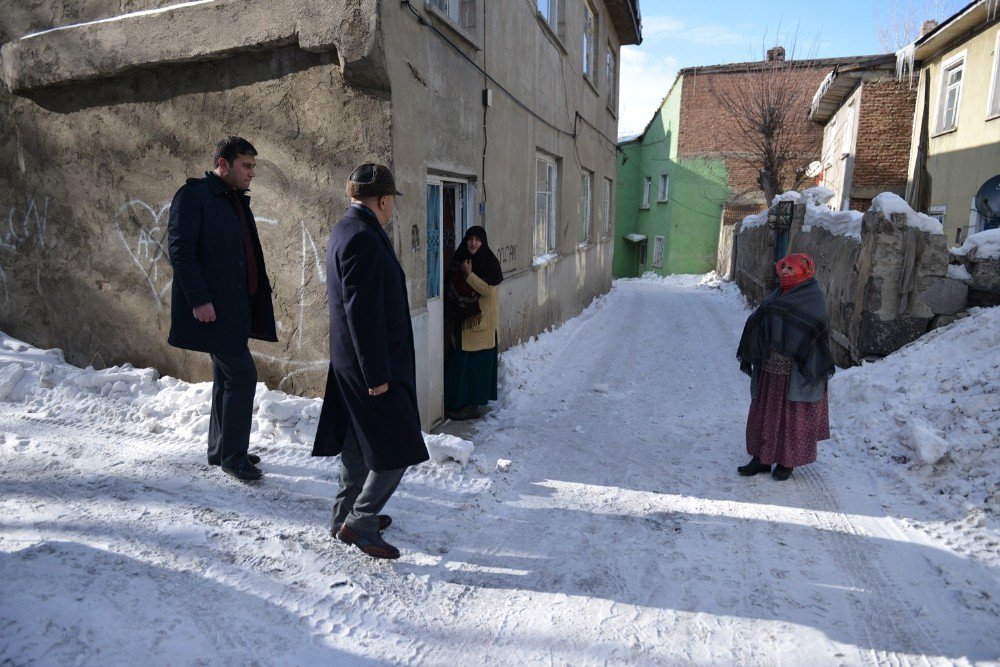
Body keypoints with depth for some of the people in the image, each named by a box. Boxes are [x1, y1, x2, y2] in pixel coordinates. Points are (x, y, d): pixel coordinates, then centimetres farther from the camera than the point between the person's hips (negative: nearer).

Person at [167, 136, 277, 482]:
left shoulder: (237, 200, 17)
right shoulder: (193, 196, -9)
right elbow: (179, 249, -16)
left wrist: (259, 295, 14)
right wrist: (199, 299, -21)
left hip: (234, 307, 9)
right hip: (211, 307, -9)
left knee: (228, 377, 15)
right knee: (242, 374, -9)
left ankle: (221, 450, 28)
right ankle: (233, 456, 3)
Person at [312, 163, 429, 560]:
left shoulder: (346, 230, 13)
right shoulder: (364, 239, -20)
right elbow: (363, 312, -24)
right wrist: (376, 374, -20)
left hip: (351, 362, 11)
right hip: (371, 362, -11)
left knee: (359, 443, 20)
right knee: (399, 448, -1)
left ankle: (347, 516, 33)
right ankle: (359, 523, 9)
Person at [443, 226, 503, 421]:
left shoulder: (490, 263, -8)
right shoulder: (459, 260, 9)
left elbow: (490, 290, -17)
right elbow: (450, 287, 16)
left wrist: (469, 275, -20)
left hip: (481, 319, -6)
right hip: (462, 319, 6)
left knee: (477, 360, -2)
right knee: (460, 360, 8)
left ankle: (472, 404, 6)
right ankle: (459, 401, 17)